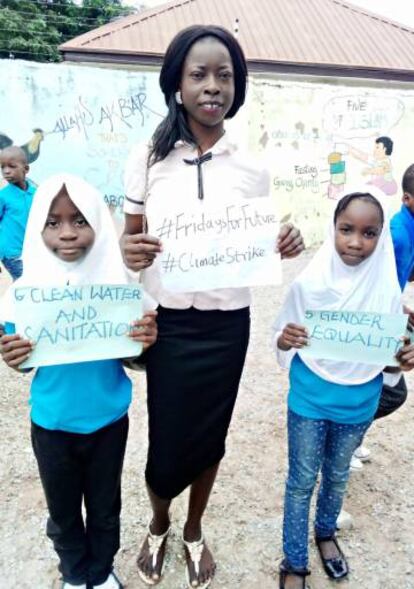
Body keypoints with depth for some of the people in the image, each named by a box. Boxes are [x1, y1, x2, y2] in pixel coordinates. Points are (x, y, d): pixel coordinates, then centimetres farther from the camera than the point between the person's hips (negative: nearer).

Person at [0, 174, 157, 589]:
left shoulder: (117, 284, -16)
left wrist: (145, 342, -28)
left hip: (108, 421, 0)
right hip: (51, 425, 1)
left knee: (105, 508, 22)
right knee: (62, 512, 23)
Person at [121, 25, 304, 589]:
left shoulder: (252, 169, 1)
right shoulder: (147, 158, -3)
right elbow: (129, 238, 2)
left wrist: (285, 246, -16)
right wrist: (130, 253, -21)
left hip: (227, 326, 2)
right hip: (167, 324, -1)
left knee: (209, 436, 16)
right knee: (167, 443, 8)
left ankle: (194, 531, 46)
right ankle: (159, 523, 45)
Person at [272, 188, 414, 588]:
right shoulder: (309, 283, -17)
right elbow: (284, 339, -9)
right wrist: (285, 340, -31)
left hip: (358, 403, 3)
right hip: (310, 399, -2)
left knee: (337, 475, 25)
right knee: (302, 480, 13)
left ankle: (325, 532, 53)